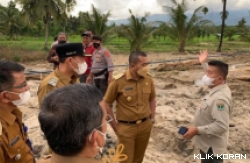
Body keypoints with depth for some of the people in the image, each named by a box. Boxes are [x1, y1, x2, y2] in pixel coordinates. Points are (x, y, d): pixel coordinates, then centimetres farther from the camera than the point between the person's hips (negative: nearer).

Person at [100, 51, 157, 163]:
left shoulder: (148, 79, -4)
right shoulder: (118, 81, -17)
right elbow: (105, 104, -10)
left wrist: (152, 119, 9)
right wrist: (115, 127, -7)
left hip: (145, 126, 4)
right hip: (126, 128, -4)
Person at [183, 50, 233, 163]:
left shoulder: (220, 98, -33)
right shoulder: (218, 88, -2)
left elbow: (221, 126, -36)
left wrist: (197, 130, -33)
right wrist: (203, 63, 25)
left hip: (212, 146, -10)